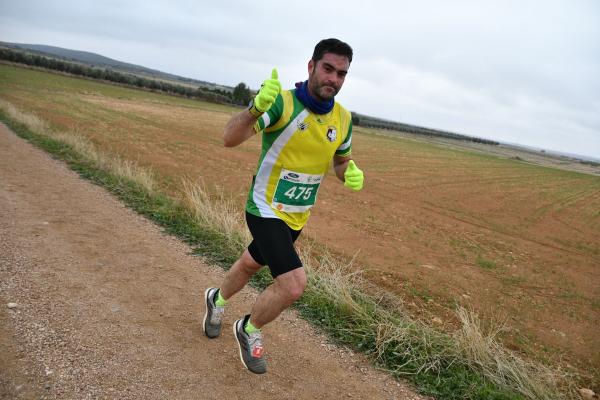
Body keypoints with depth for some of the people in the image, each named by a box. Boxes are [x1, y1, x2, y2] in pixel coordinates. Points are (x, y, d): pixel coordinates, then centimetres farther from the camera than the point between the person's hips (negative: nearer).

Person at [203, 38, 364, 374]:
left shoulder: (343, 119, -2)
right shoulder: (282, 103, -21)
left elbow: (341, 161, 13)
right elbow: (230, 138, -30)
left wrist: (351, 174, -11)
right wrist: (256, 107, -50)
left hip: (298, 216, 7)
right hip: (266, 210, -6)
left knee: (252, 264, 27)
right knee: (294, 284, -18)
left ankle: (218, 300, 59)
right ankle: (249, 330, 13)